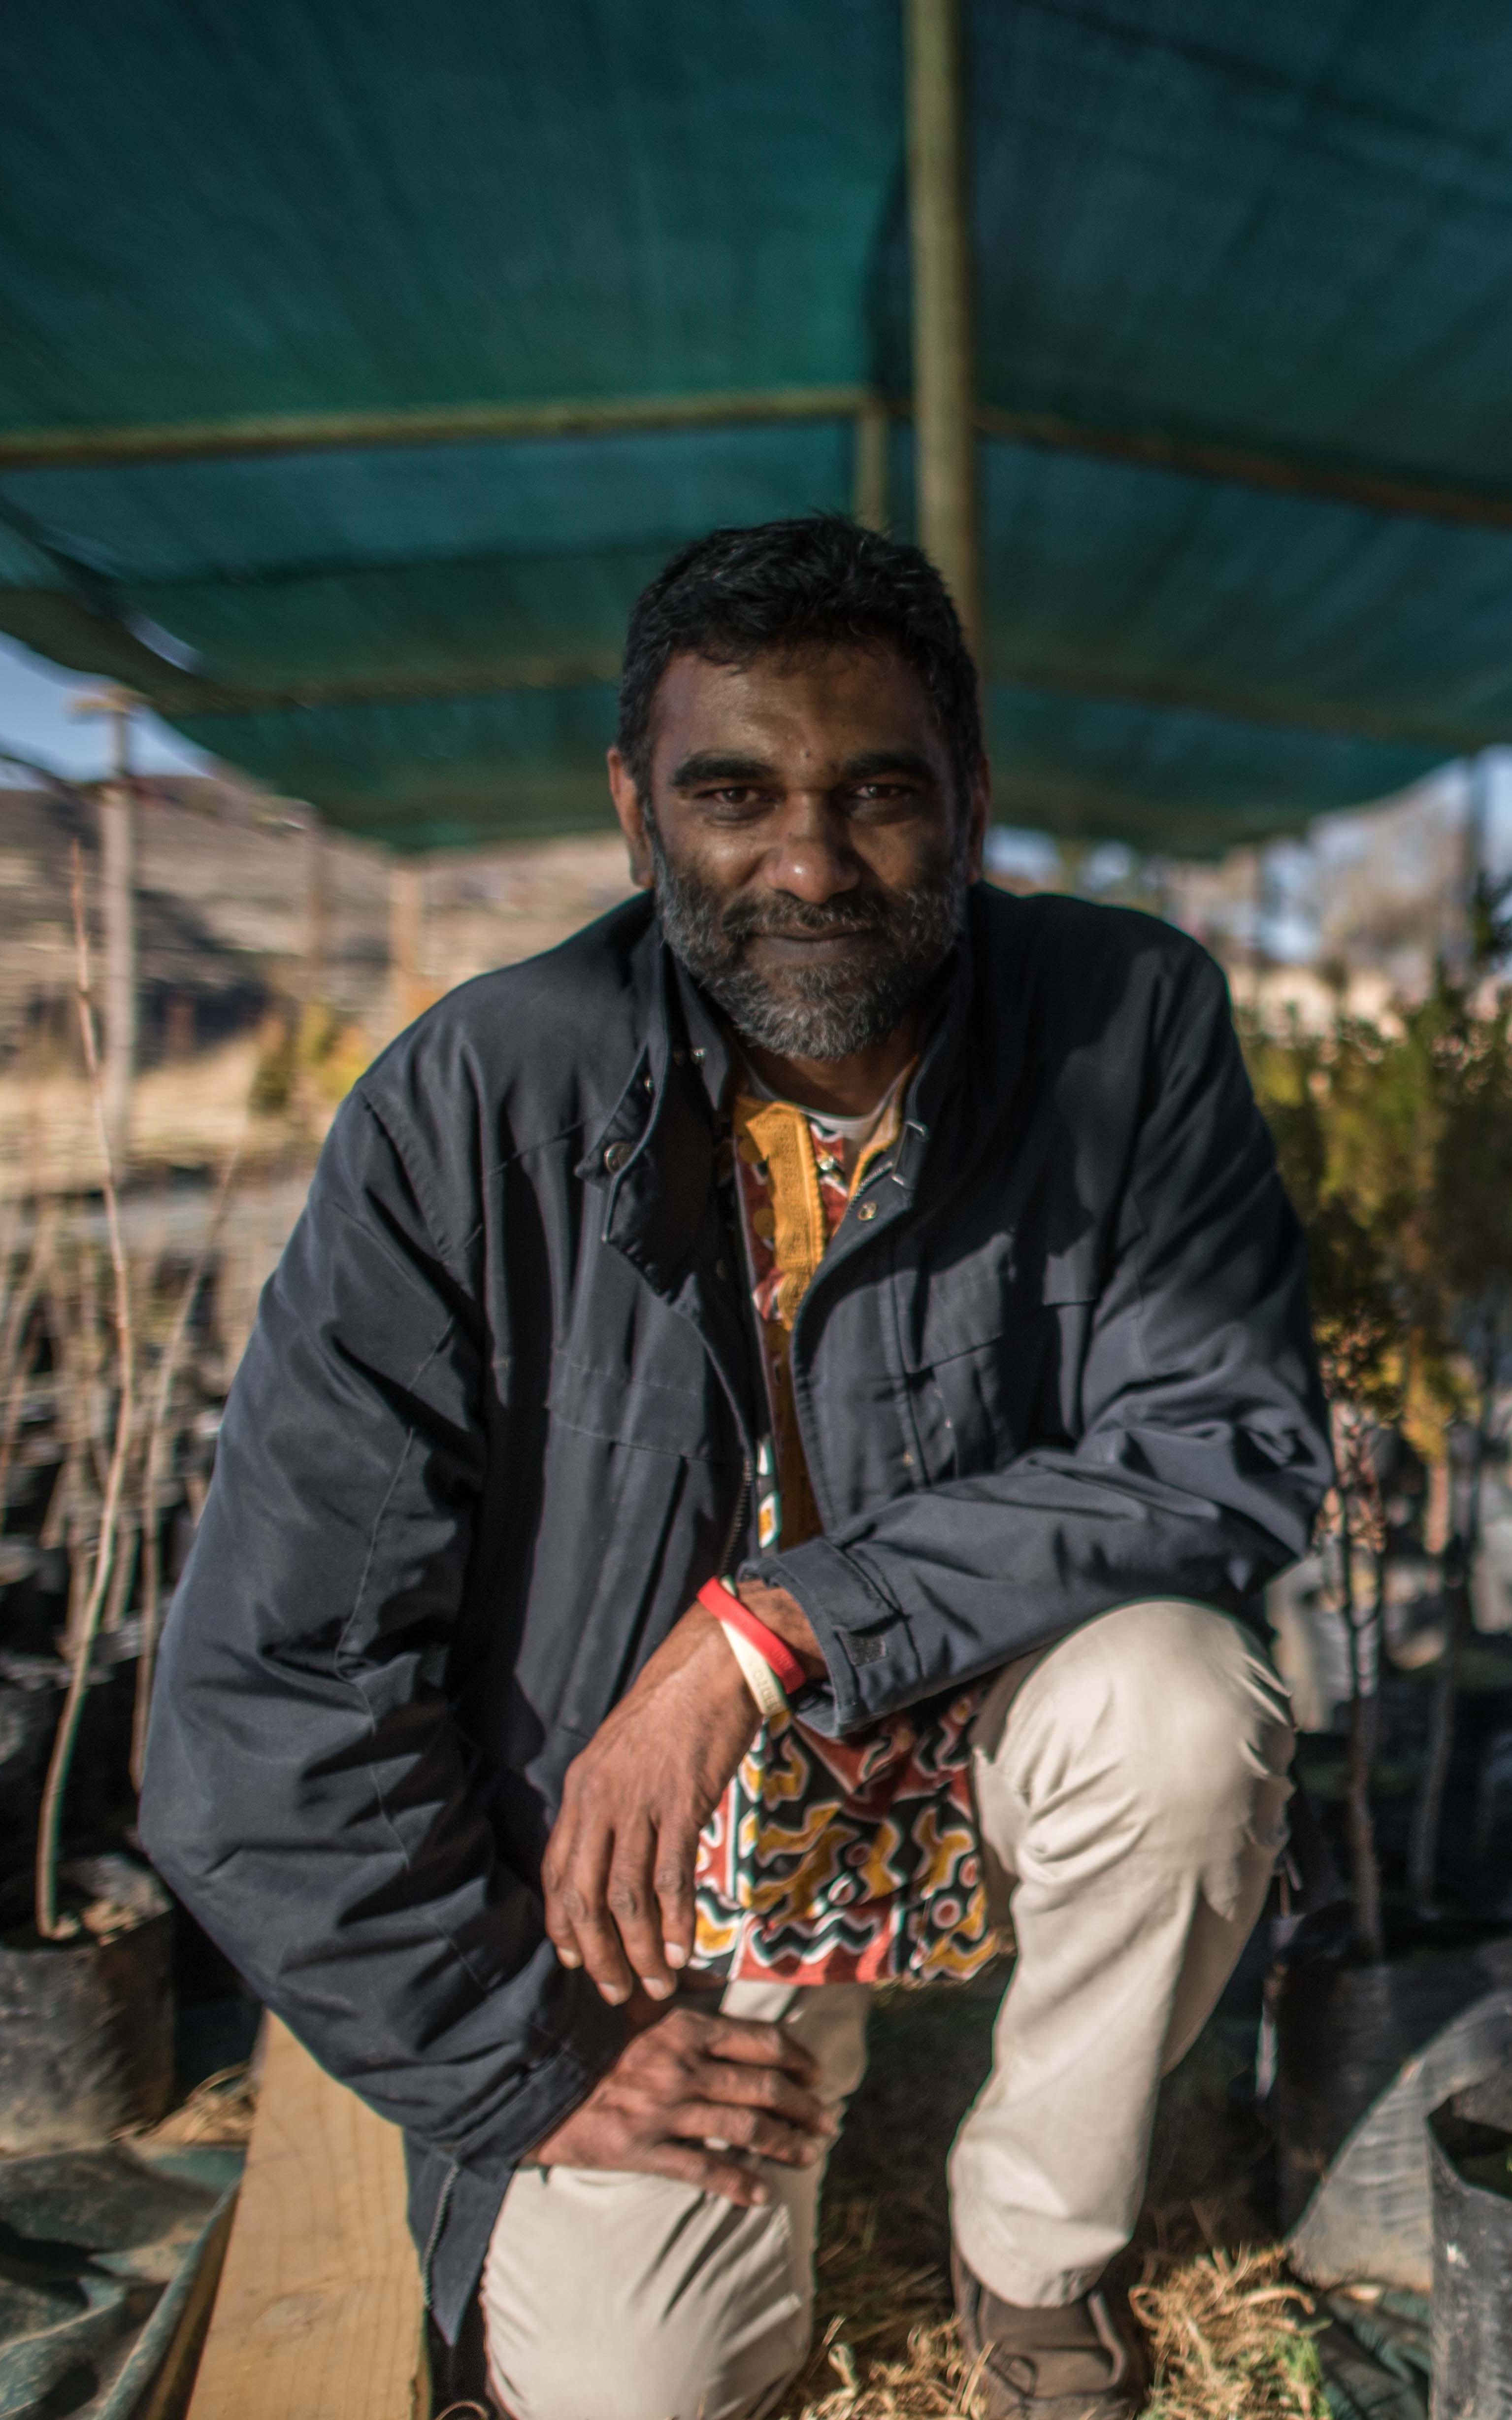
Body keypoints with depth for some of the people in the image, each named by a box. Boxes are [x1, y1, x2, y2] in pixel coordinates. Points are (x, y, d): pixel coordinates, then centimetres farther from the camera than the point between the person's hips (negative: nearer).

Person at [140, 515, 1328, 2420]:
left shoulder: (1130, 1021, -15)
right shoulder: (475, 1110, -20)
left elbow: (1236, 1444, -19)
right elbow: (267, 1680, -16)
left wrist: (774, 1627, -28)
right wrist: (513, 2062, -11)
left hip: (986, 1733, 1)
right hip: (658, 1850, 0)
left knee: (1186, 1709, -29)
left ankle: (1036, 2238, 2)